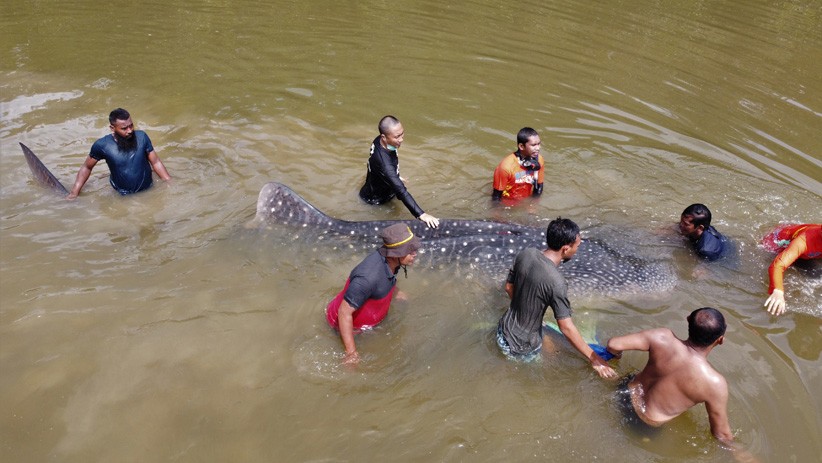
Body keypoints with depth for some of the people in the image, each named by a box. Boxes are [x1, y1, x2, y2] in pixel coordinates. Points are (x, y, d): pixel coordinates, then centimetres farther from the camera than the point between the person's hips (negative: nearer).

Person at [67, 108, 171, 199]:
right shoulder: (102, 145, -16)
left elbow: (156, 162, -3)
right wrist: (74, 193, -3)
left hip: (148, 189, 1)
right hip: (123, 195, -1)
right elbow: (86, 168, 0)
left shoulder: (141, 137, -13)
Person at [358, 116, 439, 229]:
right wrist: (421, 214, -52)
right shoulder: (383, 162, -45)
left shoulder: (379, 141, -19)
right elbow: (401, 191, -48)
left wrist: (396, 177, 20)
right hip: (375, 199, -8)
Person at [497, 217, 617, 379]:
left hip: (505, 328, 7)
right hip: (521, 346, -7)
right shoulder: (556, 282, -32)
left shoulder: (525, 254, -11)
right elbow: (566, 327, -26)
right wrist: (594, 358, -16)